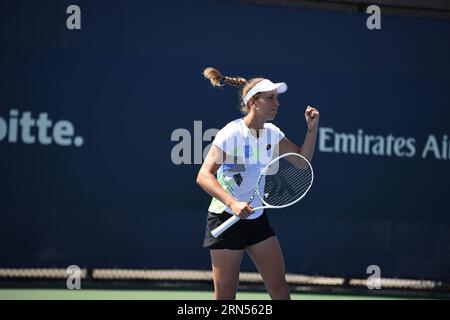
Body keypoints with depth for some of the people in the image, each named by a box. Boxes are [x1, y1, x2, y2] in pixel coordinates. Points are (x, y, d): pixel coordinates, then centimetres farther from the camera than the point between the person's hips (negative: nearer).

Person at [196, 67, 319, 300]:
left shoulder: (272, 133, 3)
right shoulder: (231, 133, -18)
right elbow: (204, 176, -24)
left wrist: (312, 128, -5)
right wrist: (233, 203, -37)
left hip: (257, 218, 7)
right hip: (226, 219, -7)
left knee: (279, 286, 2)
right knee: (225, 296, -2)